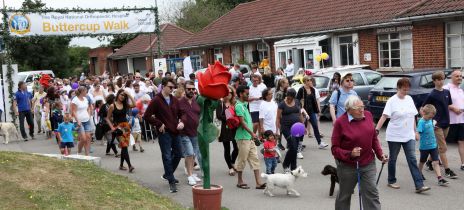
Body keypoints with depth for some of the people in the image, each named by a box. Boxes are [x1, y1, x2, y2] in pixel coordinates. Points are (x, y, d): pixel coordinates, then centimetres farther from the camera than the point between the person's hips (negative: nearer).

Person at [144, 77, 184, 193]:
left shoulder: (174, 100, 9)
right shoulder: (156, 101, -9)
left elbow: (181, 113, 19)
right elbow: (147, 116, -11)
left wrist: (182, 122, -1)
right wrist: (159, 124, -12)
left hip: (175, 132, 7)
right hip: (164, 133, -6)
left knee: (178, 154, 15)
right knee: (167, 157, -3)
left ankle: (168, 174, 34)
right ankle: (171, 181, 4)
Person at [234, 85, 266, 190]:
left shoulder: (244, 104, 15)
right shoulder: (239, 106, -14)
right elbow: (242, 122, -20)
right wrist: (252, 133, -22)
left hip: (249, 137, 9)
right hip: (243, 137, -9)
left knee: (254, 159, 6)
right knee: (242, 159, 1)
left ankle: (258, 182, 6)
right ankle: (240, 181, 13)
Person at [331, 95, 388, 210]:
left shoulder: (368, 115, -2)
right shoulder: (340, 122, -16)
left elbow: (374, 138, 11)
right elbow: (335, 149, -12)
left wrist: (380, 154, 0)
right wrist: (350, 154, -28)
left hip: (368, 164, 3)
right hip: (348, 166, -3)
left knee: (372, 193, -2)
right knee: (344, 196, 16)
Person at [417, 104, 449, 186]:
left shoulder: (430, 120, 3)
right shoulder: (421, 122, -18)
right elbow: (418, 132, -28)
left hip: (433, 145, 5)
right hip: (424, 146, -5)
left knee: (435, 162, -2)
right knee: (422, 161, 16)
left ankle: (440, 178, -7)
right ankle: (419, 174, 38)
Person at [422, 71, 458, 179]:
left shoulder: (447, 92, 7)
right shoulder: (432, 95, -10)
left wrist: (454, 108, -4)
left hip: (446, 123, 6)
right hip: (437, 125, -6)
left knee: (439, 146, 16)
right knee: (443, 147, -6)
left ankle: (430, 162, 34)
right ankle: (447, 170, -4)